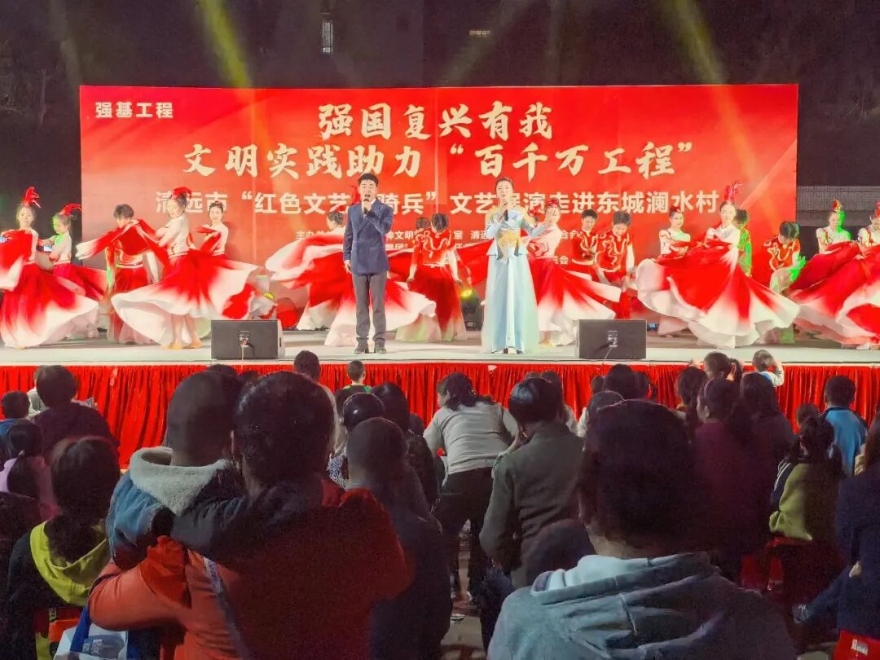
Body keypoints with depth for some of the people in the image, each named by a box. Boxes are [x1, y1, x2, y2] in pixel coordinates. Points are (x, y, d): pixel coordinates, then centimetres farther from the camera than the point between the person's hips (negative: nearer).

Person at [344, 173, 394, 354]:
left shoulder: (385, 209, 1)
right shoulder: (352, 210, 11)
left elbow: (384, 229, -17)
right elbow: (349, 235, 14)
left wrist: (369, 211, -21)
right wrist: (346, 256, 7)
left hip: (377, 263, -3)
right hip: (358, 263, 3)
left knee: (378, 304, -1)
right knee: (361, 304, 6)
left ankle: (379, 342, 3)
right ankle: (362, 341, 10)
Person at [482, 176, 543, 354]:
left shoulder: (520, 211, 7)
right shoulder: (492, 213, 7)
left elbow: (532, 232, -4)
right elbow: (489, 234, -10)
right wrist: (502, 214, -16)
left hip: (517, 257, 0)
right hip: (499, 258, 0)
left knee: (519, 297, -5)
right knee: (499, 297, -3)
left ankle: (518, 341, -3)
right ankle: (501, 341, -1)